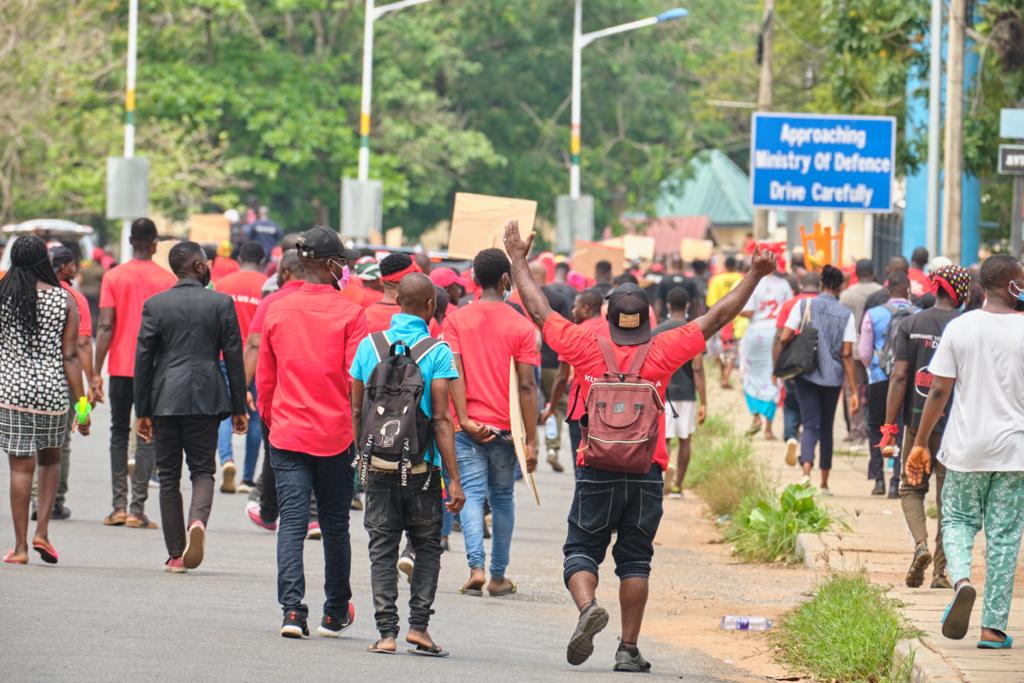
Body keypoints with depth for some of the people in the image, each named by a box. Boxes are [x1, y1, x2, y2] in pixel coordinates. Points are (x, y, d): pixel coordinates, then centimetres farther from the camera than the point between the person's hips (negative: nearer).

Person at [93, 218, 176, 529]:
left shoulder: (113, 277, -1)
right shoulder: (167, 280, -2)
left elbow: (105, 326, -6)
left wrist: (97, 372, -4)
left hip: (120, 367, 1)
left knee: (119, 432, 12)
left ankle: (119, 506, 6)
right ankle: (137, 509, -6)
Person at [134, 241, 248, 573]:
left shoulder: (155, 305, 0)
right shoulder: (221, 303, -1)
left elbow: (143, 359, 0)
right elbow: (234, 357, 1)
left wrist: (142, 411, 5)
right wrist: (239, 407, 8)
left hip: (165, 399, 0)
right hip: (206, 397, 0)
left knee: (168, 476, 7)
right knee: (202, 469, 9)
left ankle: (176, 554, 6)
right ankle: (198, 520, -22)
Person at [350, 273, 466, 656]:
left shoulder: (369, 346, 1)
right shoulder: (437, 352, -8)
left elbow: (356, 411, 6)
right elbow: (441, 420, -11)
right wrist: (454, 479, -10)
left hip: (378, 465, 2)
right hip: (422, 467, -2)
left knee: (382, 550, 7)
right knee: (427, 548, 13)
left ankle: (387, 632, -1)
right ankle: (418, 625, 3)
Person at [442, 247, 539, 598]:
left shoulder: (456, 320, 1)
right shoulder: (521, 326, -3)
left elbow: (454, 373, -8)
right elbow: (526, 386, -6)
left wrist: (465, 420, -11)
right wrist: (531, 440, -4)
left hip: (468, 426, 0)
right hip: (505, 425, 0)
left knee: (472, 494, 0)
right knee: (502, 498, 13)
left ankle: (476, 567, -18)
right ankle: (498, 576, 16)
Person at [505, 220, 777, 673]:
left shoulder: (587, 347, -3)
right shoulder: (662, 351, -2)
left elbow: (539, 311, 8)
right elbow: (716, 318, 4)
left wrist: (518, 260, 20)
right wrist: (754, 276, 12)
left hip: (596, 468, -1)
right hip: (646, 472, 1)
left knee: (582, 550, 8)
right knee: (635, 559, 9)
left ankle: (587, 606, -21)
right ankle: (629, 649, 7)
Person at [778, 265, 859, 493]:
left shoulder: (804, 305, -3)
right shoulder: (845, 314, -2)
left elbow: (784, 339, -9)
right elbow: (847, 354, -6)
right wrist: (854, 391, -3)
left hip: (806, 374, -1)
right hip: (833, 377, 1)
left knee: (811, 425, -1)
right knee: (826, 427, 15)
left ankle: (807, 471, -28)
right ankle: (824, 483, 21)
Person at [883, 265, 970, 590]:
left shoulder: (912, 325, -1)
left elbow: (899, 376, -5)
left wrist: (890, 425, -2)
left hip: (918, 421, 0)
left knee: (912, 488, 15)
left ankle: (921, 544, -11)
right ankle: (941, 571, 8)